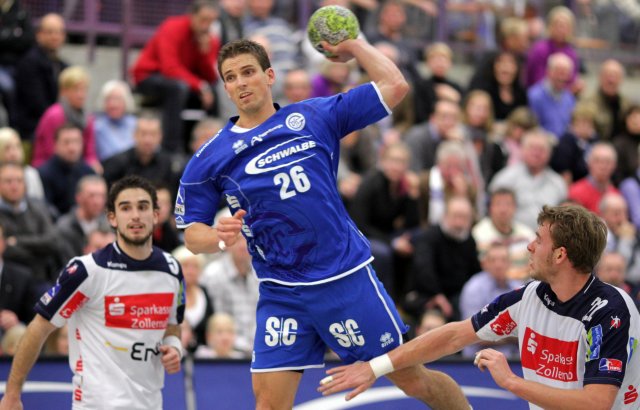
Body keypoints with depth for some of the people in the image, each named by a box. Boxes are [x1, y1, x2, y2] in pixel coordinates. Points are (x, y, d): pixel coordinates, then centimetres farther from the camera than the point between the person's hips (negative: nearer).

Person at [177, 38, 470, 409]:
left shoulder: (315, 116, 3)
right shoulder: (209, 159, 3)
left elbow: (394, 86, 4)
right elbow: (192, 234, 4)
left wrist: (354, 46, 7)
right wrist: (220, 237, -17)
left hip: (348, 277, -1)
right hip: (282, 293, 1)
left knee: (413, 378, 4)